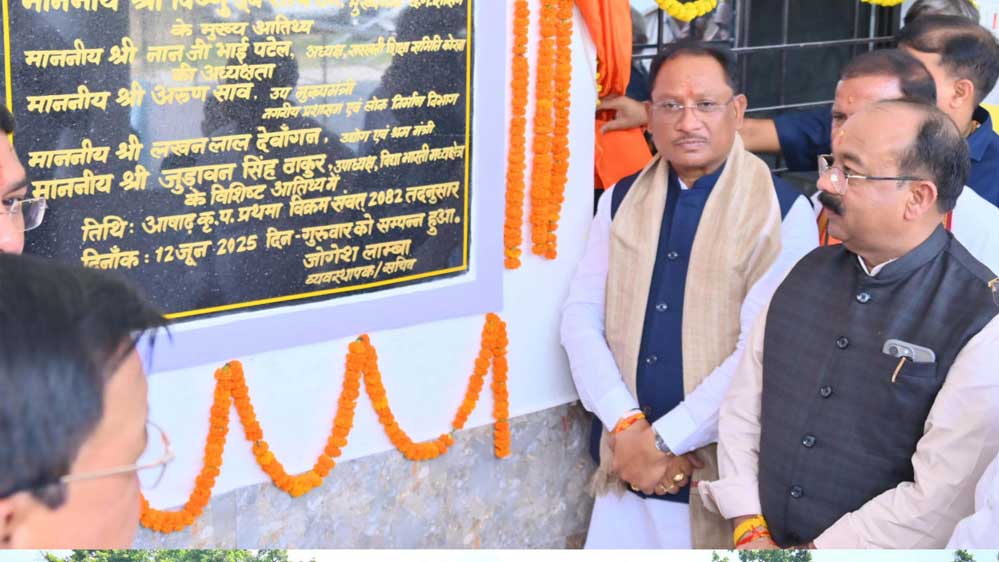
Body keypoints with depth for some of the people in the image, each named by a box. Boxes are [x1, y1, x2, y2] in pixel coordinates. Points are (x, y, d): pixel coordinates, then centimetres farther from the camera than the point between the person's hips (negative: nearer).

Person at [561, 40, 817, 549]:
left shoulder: (783, 211, -8)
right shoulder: (620, 201, 7)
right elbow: (581, 319, 1)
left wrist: (664, 439, -14)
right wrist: (628, 427, -12)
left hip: (725, 475, -3)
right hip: (627, 467, 4)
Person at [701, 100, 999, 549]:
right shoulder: (808, 273, 1)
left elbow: (940, 501, -21)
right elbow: (743, 402, 3)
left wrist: (812, 553, -16)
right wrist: (749, 532, -8)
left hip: (866, 547, -5)